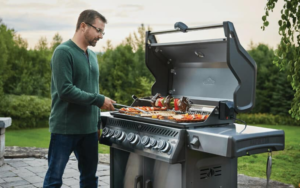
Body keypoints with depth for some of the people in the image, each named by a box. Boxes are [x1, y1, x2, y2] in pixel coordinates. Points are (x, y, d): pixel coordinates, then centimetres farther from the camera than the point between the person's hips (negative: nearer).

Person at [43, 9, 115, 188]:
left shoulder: (92, 55, 14)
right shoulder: (63, 52, -11)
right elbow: (65, 90, -20)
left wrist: (98, 124, 16)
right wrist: (99, 100, -16)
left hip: (89, 129, 8)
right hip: (65, 128, -7)